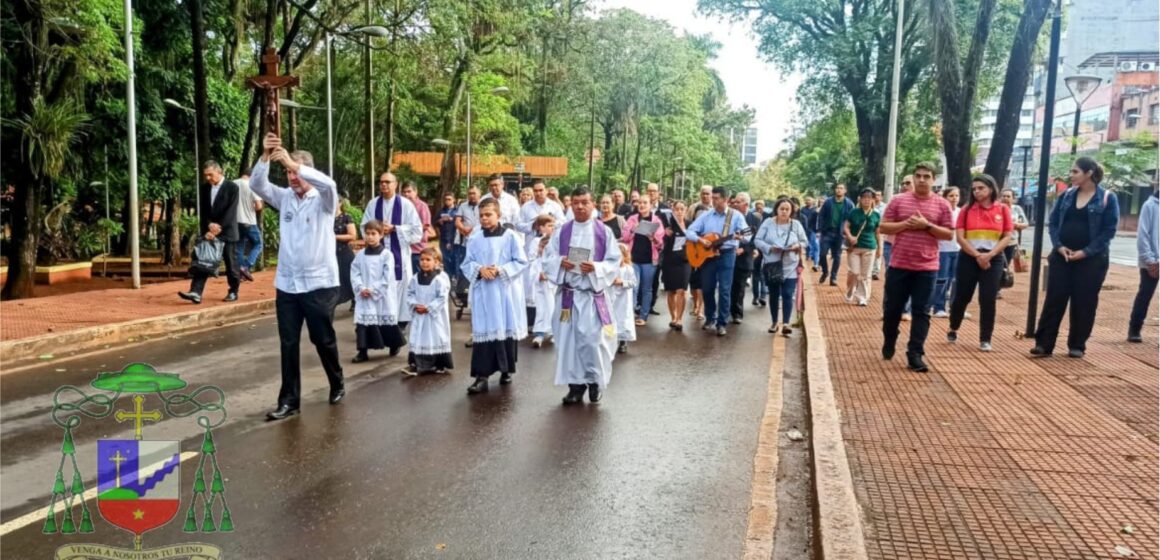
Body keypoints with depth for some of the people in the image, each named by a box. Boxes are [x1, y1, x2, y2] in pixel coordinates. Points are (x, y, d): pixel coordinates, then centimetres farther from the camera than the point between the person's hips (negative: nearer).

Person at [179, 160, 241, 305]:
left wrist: (218, 229, -19)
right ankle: (196, 292, -9)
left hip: (227, 232, -5)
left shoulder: (232, 187, -8)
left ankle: (233, 292, 18)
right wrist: (209, 225, -12)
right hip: (210, 231, 5)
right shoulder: (205, 188, 8)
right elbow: (204, 211, 7)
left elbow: (230, 212, -15)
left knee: (231, 264, 4)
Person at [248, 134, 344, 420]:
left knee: (323, 339, 9)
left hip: (319, 283, -3)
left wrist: (294, 162, -35)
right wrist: (265, 156, -24)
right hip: (286, 284, 4)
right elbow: (257, 184, -8)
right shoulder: (284, 198, 7)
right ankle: (289, 400, 13)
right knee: (288, 344, 5)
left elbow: (328, 184, -26)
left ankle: (337, 385, 31)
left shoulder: (323, 200, -4)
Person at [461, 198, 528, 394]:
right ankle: (482, 376, 0)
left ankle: (506, 370, 25)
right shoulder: (474, 239, 4)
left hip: (506, 291, -1)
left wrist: (500, 270, -16)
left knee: (507, 330, 8)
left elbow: (521, 262, -4)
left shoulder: (511, 236, -4)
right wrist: (480, 269, -13)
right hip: (483, 292, 1)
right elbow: (466, 264, 7)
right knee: (484, 332, -1)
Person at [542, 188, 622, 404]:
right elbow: (548, 258, 8)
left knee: (593, 339, -5)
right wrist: (560, 262, -13)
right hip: (567, 292, 2)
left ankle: (595, 381, 15)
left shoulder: (604, 232, 0)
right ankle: (575, 384, 14)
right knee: (569, 339, 3)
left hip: (592, 293, -2)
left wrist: (595, 268, -17)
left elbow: (614, 262, 0)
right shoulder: (561, 231, 6)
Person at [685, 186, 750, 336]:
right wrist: (700, 239, -16)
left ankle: (721, 323, 3)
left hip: (726, 254, -3)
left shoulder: (736, 215, -3)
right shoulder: (705, 215, 4)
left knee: (724, 290, -4)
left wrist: (740, 237, -33)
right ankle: (710, 318, 27)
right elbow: (689, 231, 3)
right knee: (707, 288, 8)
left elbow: (746, 234, -10)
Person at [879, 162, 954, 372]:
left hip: (927, 268, 0)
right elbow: (883, 227, 1)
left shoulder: (942, 204, 2)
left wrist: (927, 225, -14)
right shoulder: (898, 200, 2)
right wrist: (905, 224, -14)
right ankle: (888, 344, 33)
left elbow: (949, 234, 0)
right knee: (893, 308, 11)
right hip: (899, 265, 1)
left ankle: (915, 355, 5)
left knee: (921, 312, 1)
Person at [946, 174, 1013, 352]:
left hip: (994, 260, 0)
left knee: (988, 300, -2)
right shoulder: (967, 210, 1)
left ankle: (985, 339, 7)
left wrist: (989, 255, -13)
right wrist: (977, 255, -13)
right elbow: (960, 237, -4)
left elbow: (1007, 237, -1)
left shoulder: (1003, 209, 1)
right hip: (968, 258, 0)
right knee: (962, 297, 6)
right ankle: (953, 330, 28)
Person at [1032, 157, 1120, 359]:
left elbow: (1109, 230, -7)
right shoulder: (1066, 196, 7)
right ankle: (1044, 344, 3)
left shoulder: (1107, 198, -4)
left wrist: (1086, 252, -15)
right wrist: (1059, 246, -8)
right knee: (1054, 299, 0)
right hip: (1062, 256, 3)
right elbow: (1052, 222, 7)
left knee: (1084, 303, 4)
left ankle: (1077, 345, 15)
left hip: (1091, 260, -3)